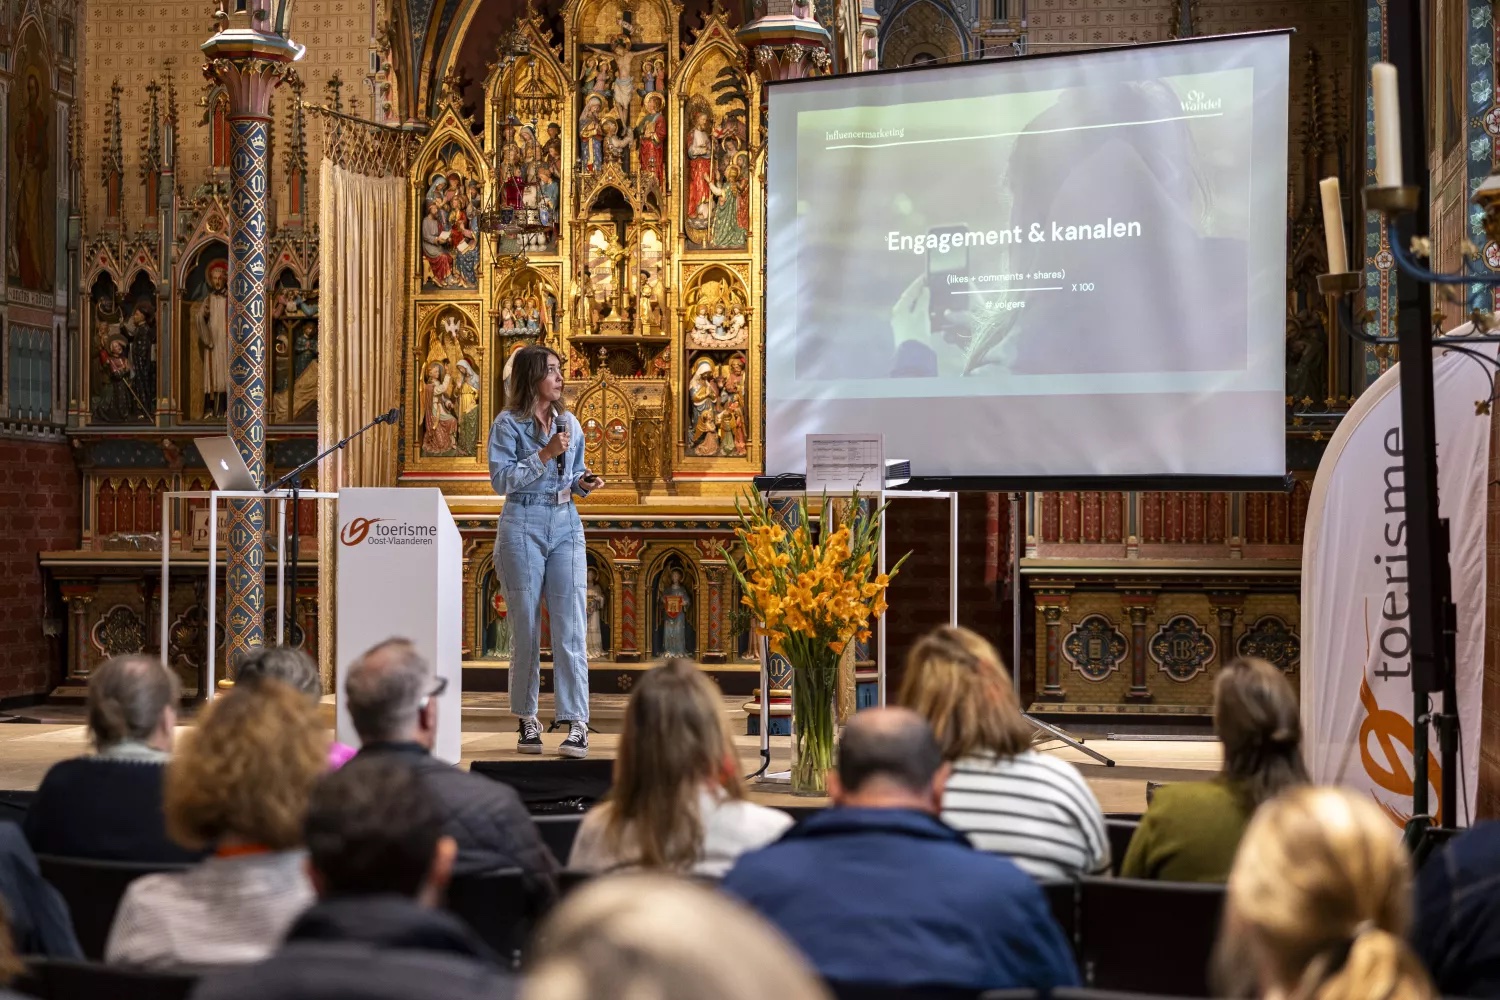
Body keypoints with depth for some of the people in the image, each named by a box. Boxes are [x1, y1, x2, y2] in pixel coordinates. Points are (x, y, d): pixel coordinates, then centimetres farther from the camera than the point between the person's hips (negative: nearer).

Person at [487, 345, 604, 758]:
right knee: (526, 629, 4)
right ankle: (527, 721, 16)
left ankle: (576, 724, -5)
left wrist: (583, 483, 0)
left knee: (570, 628, -4)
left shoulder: (569, 423, 13)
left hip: (566, 527, 4)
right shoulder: (508, 423, -2)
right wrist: (545, 454, -16)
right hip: (522, 527, -4)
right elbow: (501, 479, -10)